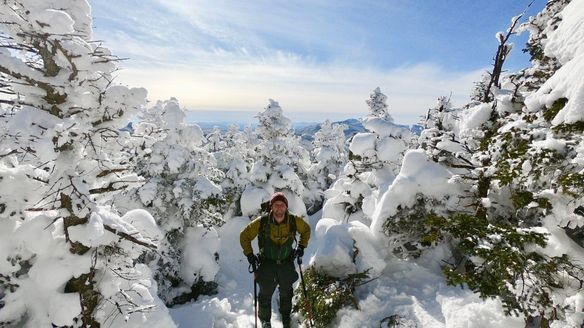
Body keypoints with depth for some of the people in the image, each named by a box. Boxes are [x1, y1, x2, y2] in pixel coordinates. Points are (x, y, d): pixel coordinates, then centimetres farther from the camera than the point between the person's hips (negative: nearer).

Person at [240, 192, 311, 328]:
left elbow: (306, 230, 4)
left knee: (286, 293, 21)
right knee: (265, 294, 12)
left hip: (286, 262, 2)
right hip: (267, 263, -1)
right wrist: (249, 254, -10)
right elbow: (244, 236, -8)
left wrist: (301, 246, -1)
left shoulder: (294, 221, -19)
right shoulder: (261, 222, -24)